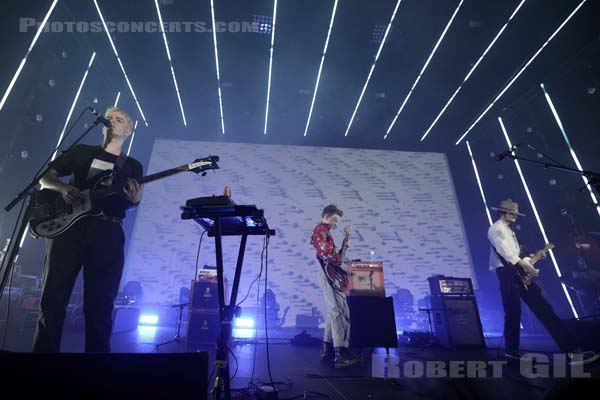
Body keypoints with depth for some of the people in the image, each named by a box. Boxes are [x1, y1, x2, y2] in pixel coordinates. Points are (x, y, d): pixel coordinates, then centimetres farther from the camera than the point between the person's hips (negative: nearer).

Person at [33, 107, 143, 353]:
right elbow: (45, 177, 14)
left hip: (107, 233, 0)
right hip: (69, 226, 1)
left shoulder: (133, 166, 16)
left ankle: (97, 351, 11)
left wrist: (135, 200, -13)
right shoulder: (82, 152, 16)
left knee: (100, 304, 0)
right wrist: (62, 188, -8)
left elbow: (130, 205, 12)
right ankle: (44, 350, 12)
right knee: (53, 298, 0)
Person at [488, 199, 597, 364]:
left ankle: (571, 349, 0)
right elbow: (507, 253, -18)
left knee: (542, 307, 1)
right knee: (513, 313, -4)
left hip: (519, 272, 9)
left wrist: (531, 259, 6)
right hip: (507, 273, -9)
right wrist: (526, 266, -20)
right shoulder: (495, 230, -7)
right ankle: (512, 350, 12)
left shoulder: (509, 230, 23)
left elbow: (517, 252, 22)